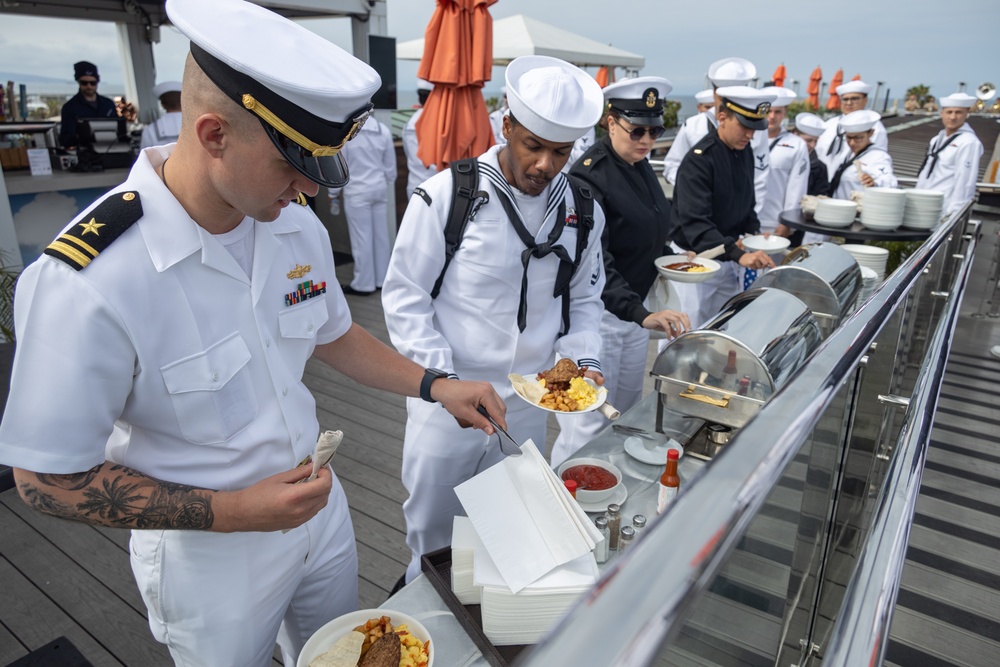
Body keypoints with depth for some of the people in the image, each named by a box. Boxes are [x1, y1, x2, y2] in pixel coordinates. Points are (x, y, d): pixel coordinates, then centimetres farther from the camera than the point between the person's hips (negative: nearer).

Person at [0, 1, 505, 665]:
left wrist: (434, 385, -6)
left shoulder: (298, 227, -10)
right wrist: (232, 511, -26)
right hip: (211, 561, -5)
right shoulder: (87, 281, -30)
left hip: (321, 513, 6)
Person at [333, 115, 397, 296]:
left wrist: (334, 191, 6)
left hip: (357, 192, -5)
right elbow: (390, 164, 7)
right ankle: (382, 279, 20)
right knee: (381, 235, 11)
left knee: (361, 238, 1)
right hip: (379, 189, 5)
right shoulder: (383, 130, 0)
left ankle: (363, 284, 8)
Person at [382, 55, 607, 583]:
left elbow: (584, 298, 11)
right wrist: (442, 377, -18)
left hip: (528, 405, 3)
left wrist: (583, 359, -6)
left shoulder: (582, 212, 0)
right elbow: (404, 297, -9)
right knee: (432, 537, 16)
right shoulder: (448, 195, -12)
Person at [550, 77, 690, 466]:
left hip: (635, 308, 9)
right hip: (598, 314, -9)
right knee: (588, 427, 0)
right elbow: (595, 263, -30)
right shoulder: (590, 177, -20)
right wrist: (641, 314, -38)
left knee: (627, 414, 20)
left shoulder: (641, 167, 6)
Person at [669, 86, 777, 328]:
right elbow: (695, 223, -31)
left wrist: (754, 233, 0)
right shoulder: (699, 160, -21)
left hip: (725, 259, 8)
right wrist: (739, 254, -39)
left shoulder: (745, 152, 6)